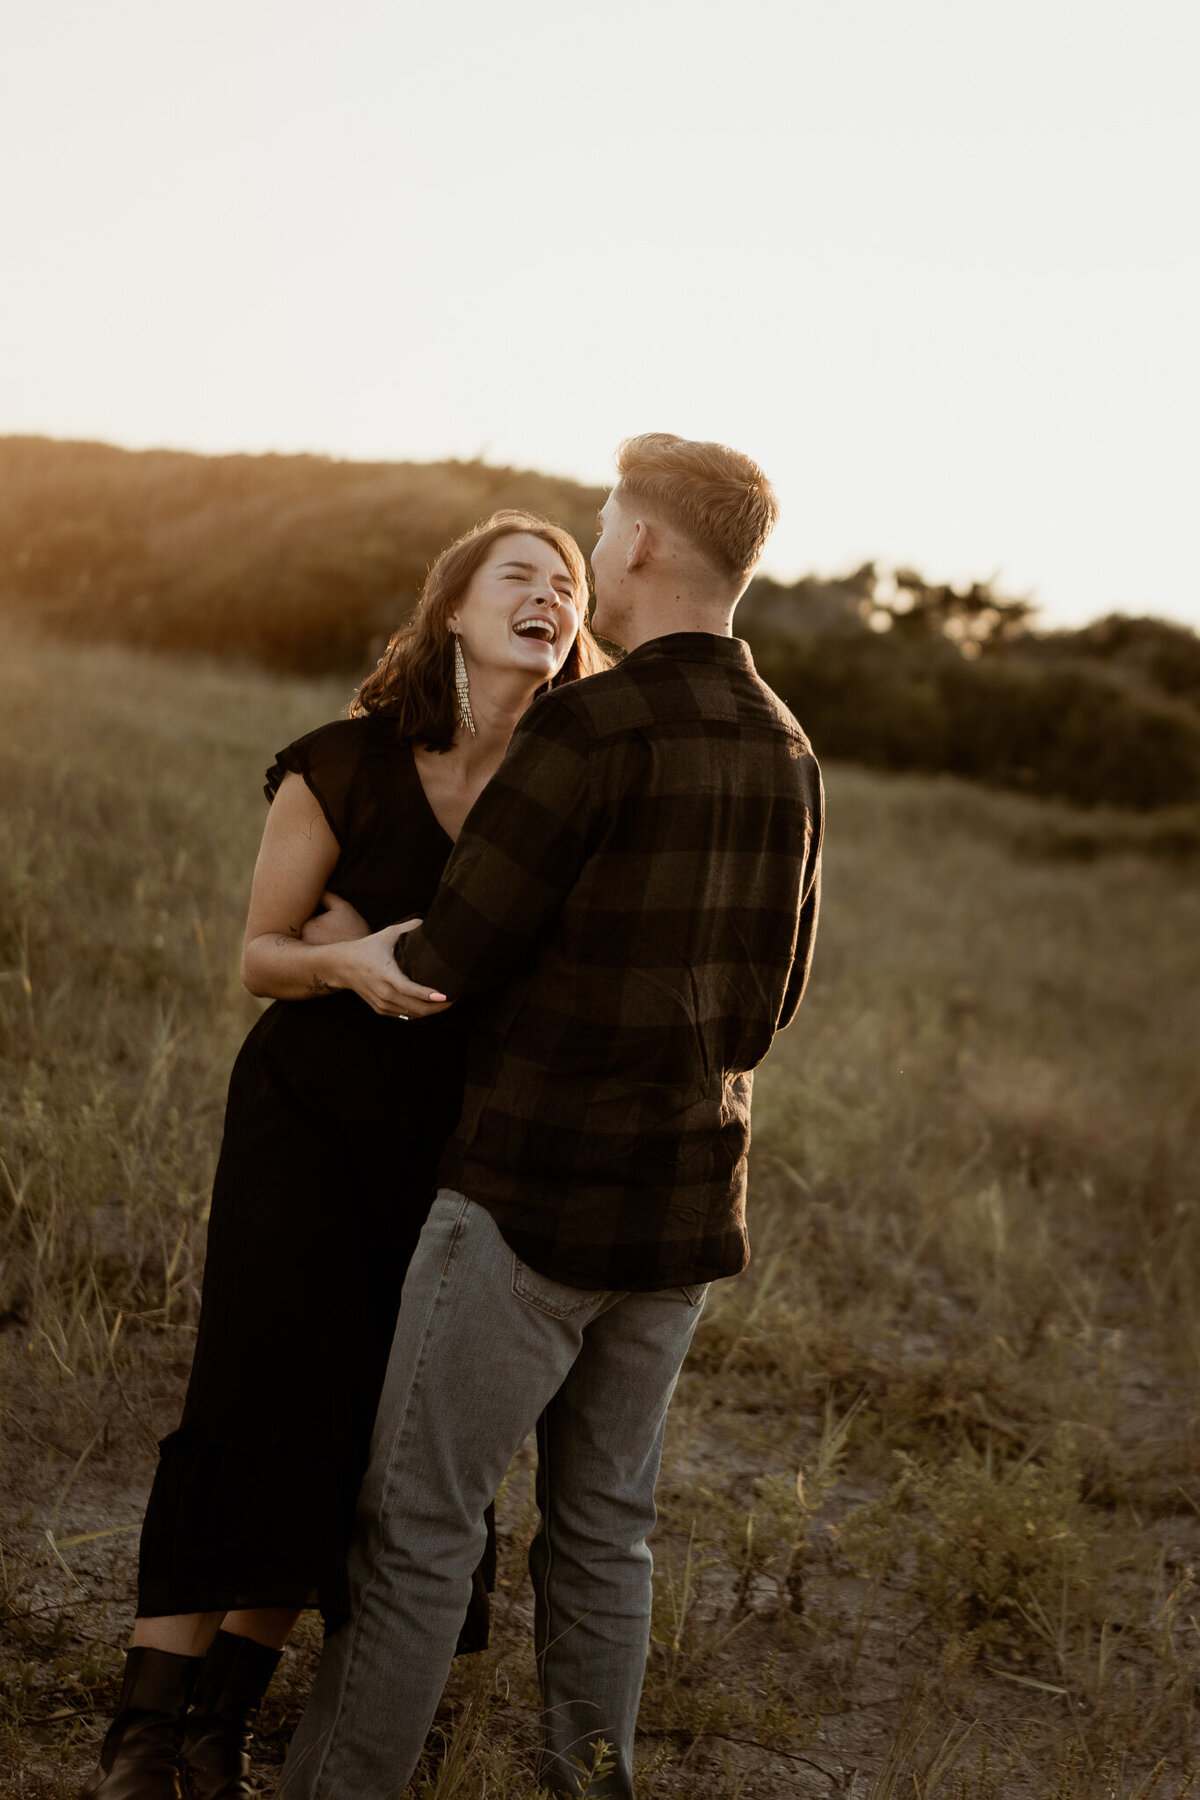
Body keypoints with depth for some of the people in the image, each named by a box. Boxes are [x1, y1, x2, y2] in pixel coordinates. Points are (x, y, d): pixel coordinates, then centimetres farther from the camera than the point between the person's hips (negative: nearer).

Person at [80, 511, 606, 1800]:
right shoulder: (342, 766, -10)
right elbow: (261, 954, -2)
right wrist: (348, 964, -25)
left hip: (459, 1140, 3)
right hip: (313, 1113, -3)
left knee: (369, 1429, 2)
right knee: (262, 1400, -12)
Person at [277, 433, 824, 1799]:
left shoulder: (589, 727, -17)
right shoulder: (784, 754, 8)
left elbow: (451, 956, -12)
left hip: (539, 1192, -7)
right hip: (687, 1194, 7)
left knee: (418, 1517, 3)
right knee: (603, 1523, 16)